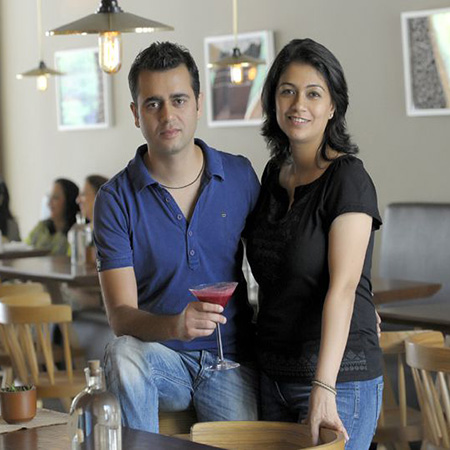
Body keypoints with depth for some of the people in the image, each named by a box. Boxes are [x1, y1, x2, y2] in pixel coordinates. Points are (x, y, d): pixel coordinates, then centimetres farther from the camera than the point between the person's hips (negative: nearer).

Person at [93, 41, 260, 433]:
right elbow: (121, 315, -11)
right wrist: (175, 325, -32)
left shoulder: (240, 176, 3)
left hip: (231, 360, 1)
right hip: (161, 358, -1)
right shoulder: (116, 199, -5)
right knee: (124, 353, -34)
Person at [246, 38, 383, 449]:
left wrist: (323, 389, -29)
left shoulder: (348, 179, -12)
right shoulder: (275, 173, 10)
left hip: (340, 378, -7)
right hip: (273, 375, 7)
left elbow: (343, 288, -21)